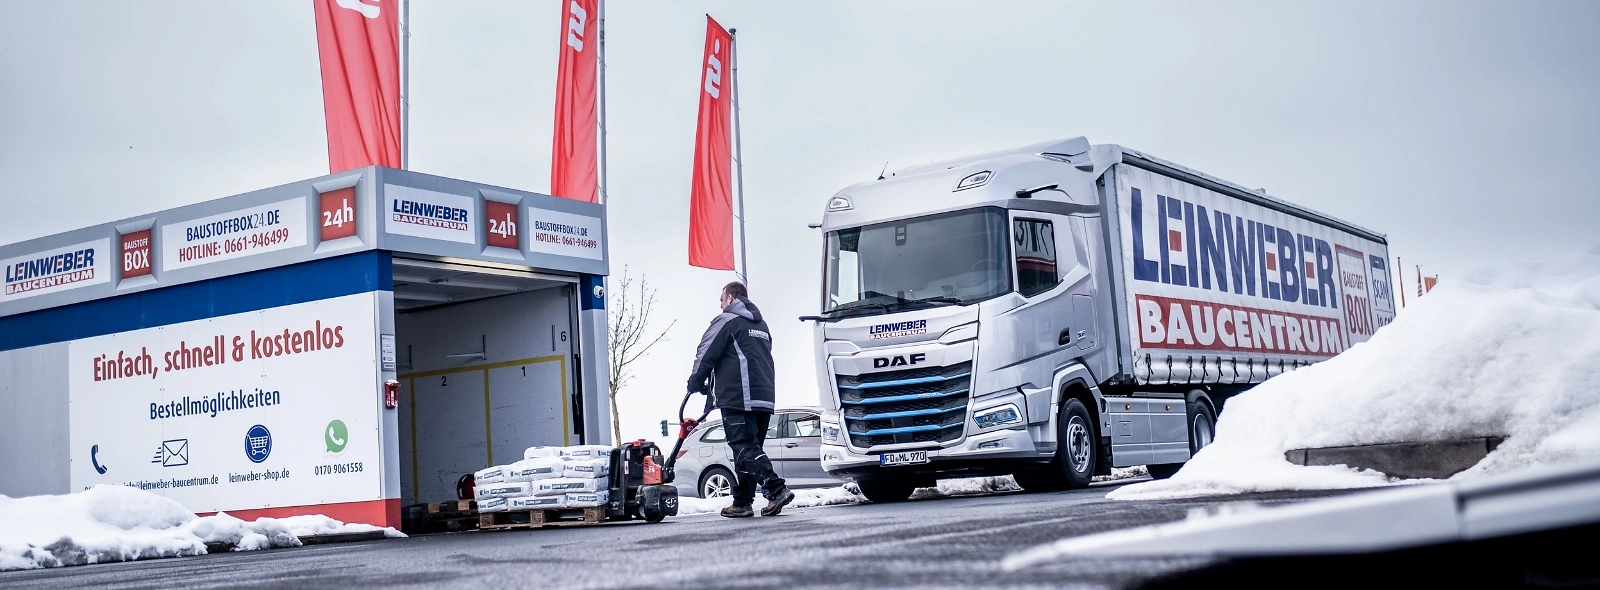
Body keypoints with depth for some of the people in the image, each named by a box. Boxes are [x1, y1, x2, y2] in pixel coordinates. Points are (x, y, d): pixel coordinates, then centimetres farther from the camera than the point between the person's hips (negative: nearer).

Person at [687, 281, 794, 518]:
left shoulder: (727, 320, -2)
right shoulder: (761, 324, 24)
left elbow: (705, 355, -5)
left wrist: (695, 384, 11)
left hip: (737, 398, -8)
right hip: (764, 397, 8)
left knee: (745, 449, -11)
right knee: (750, 448, 11)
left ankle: (776, 490, -25)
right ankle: (742, 502, 12)